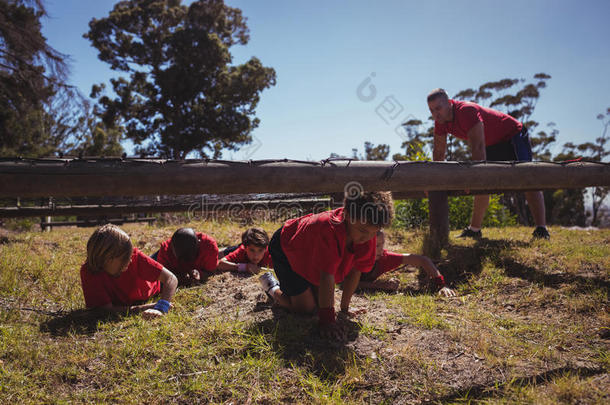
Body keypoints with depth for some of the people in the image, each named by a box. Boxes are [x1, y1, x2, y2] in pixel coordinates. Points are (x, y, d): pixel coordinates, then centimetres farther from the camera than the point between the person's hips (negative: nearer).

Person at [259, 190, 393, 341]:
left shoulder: (367, 235, -23)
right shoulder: (329, 229, -45)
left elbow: (355, 271, -15)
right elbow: (327, 276, -43)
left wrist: (344, 308, -10)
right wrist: (327, 320, -41)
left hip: (308, 250, 7)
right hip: (285, 247, -7)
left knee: (323, 301, 7)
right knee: (305, 307, -9)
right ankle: (272, 286, 16)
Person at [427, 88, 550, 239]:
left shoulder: (466, 110, -32)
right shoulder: (440, 121, -7)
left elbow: (478, 147, -37)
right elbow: (438, 152, 1)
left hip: (513, 135, -8)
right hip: (492, 145, 9)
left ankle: (541, 230, -28)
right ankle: (474, 230, 14)